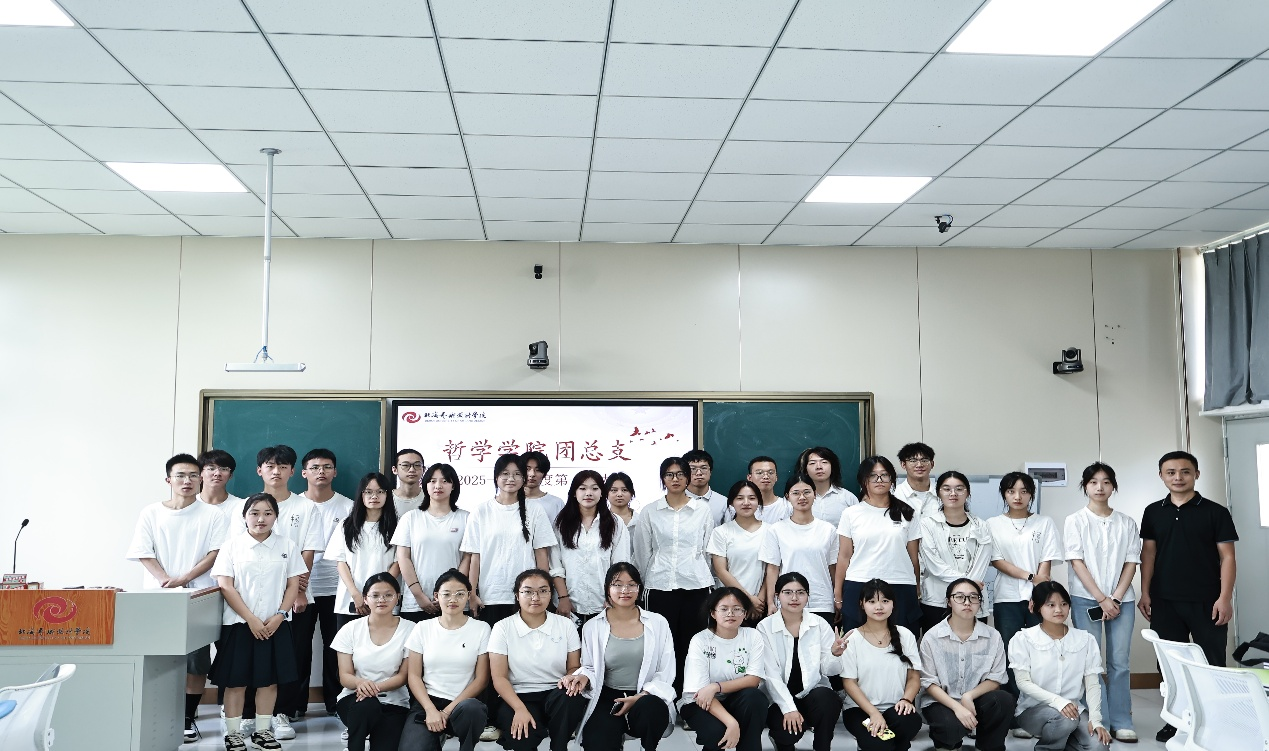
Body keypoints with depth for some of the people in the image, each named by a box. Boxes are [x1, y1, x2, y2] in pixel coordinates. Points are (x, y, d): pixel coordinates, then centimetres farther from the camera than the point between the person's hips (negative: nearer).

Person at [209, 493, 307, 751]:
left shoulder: (287, 546, 4)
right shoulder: (233, 545, -1)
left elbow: (293, 585, 5)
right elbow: (226, 586, -6)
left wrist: (279, 616, -9)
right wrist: (251, 619, -13)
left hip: (275, 625, 2)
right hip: (238, 624, -2)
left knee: (269, 679, 6)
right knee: (236, 680, 2)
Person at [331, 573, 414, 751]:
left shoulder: (409, 629, -3)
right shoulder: (351, 629, 2)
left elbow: (403, 676, -3)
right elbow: (345, 676, 0)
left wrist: (376, 687, -21)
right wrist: (360, 683, -24)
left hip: (394, 703, 0)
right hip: (354, 699, 1)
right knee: (367, 705, -35)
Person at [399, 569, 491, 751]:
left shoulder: (481, 628, 3)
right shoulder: (423, 628, 7)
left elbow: (481, 679, -1)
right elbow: (414, 676, 5)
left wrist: (448, 711, -10)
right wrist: (430, 709, -12)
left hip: (463, 703, -1)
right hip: (427, 702, 1)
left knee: (471, 709, -38)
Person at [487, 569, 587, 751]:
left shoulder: (565, 625, 6)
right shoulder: (503, 628, 0)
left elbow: (574, 666, 7)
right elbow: (499, 677, -4)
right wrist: (520, 709, -20)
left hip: (556, 696, 3)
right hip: (517, 697, -3)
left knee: (572, 697, -33)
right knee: (525, 736, -36)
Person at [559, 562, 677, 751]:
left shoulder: (658, 623, 4)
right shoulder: (592, 627, 6)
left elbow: (665, 674, 2)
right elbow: (590, 668, 13)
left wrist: (639, 697, -12)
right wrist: (584, 677, -12)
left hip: (647, 698, 2)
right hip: (606, 699, -2)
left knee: (651, 708, -35)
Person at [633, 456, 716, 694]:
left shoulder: (702, 510, 6)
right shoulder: (649, 512, 5)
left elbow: (708, 549, 11)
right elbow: (643, 553, 9)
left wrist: (701, 577, 11)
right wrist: (648, 580, 10)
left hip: (695, 585, 0)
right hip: (660, 587, 0)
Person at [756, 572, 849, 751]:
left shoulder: (820, 624, 1)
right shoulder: (765, 627, -5)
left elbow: (828, 670, -2)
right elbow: (770, 674, -9)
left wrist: (835, 654, -24)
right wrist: (788, 708, -18)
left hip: (814, 693, 1)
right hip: (780, 698, -1)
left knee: (826, 698, -33)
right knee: (787, 732, -29)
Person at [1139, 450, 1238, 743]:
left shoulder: (1215, 512, -1)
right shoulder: (1153, 512, 7)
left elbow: (1227, 557, -3)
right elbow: (1148, 553, 10)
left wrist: (1225, 597, -11)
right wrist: (1145, 593, 3)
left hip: (1206, 601, -3)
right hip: (1164, 601, 3)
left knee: (1212, 663, 2)